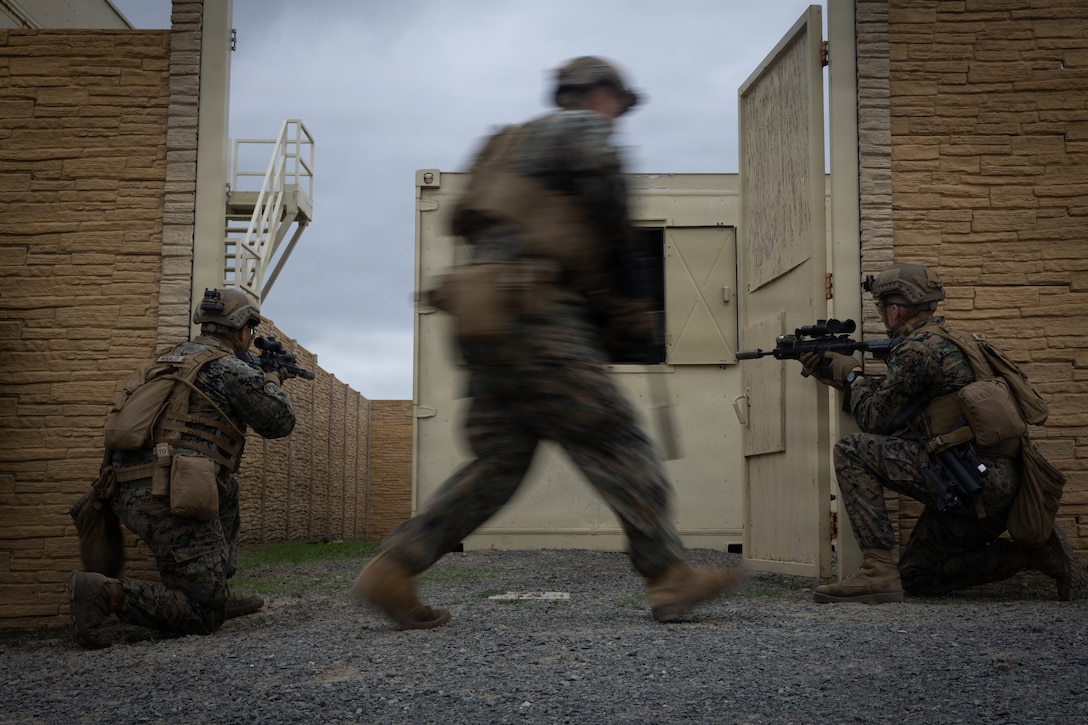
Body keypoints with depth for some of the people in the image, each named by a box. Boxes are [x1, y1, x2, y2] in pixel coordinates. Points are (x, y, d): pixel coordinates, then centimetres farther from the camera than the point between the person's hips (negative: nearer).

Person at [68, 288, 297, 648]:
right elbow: (280, 422, 6)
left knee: (226, 489, 34)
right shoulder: (233, 369, -4)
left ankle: (217, 592, 27)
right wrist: (272, 384, 26)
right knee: (203, 616, -4)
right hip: (171, 500, -9)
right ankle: (106, 593, -18)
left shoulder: (175, 356, 19)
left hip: (128, 494, 9)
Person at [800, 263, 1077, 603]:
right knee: (914, 576, 18)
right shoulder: (952, 340, 21)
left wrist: (853, 374, 13)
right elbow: (889, 400, 28)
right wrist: (828, 371, 30)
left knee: (851, 451, -10)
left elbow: (874, 418, -6)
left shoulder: (917, 349, -11)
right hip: (998, 490, 10)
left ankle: (877, 571, -15)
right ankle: (1030, 552, 12)